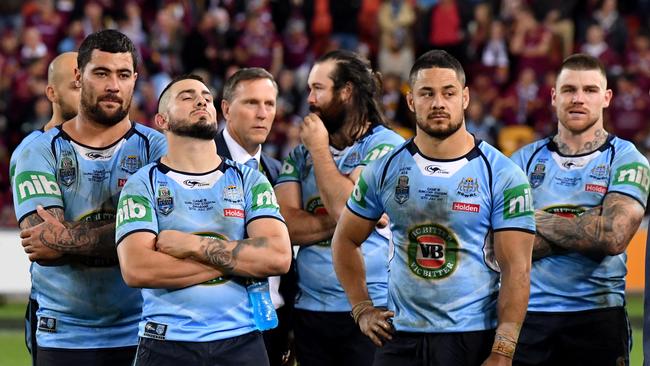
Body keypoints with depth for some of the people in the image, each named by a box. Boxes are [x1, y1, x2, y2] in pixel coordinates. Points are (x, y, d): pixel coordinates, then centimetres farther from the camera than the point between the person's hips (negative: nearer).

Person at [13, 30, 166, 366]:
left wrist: (67, 239, -16)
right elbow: (41, 247, -11)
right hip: (63, 336, 0)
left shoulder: (157, 149, 2)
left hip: (141, 335, 0)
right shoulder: (40, 152, 2)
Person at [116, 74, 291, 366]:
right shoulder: (143, 185, 1)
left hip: (242, 341, 2)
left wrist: (191, 245, -13)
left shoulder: (250, 181, 7)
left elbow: (278, 257, -7)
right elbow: (136, 269, -14)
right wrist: (238, 259, -12)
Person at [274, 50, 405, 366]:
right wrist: (335, 222, -14)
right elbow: (286, 225, 0)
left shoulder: (384, 145, -4)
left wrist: (319, 149, -8)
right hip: (309, 310, 5)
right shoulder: (301, 154, 13)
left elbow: (348, 209, -18)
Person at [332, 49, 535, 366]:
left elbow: (516, 271, -8)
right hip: (400, 339, 3)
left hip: (473, 339, -2)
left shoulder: (501, 175, -4)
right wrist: (362, 309, 7)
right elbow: (346, 239, 18)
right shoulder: (385, 170, 5)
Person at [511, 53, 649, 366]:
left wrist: (542, 222, -6)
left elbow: (613, 237, -15)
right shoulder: (525, 160, 9)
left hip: (597, 316, -2)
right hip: (527, 314, 2)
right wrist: (585, 228, -10)